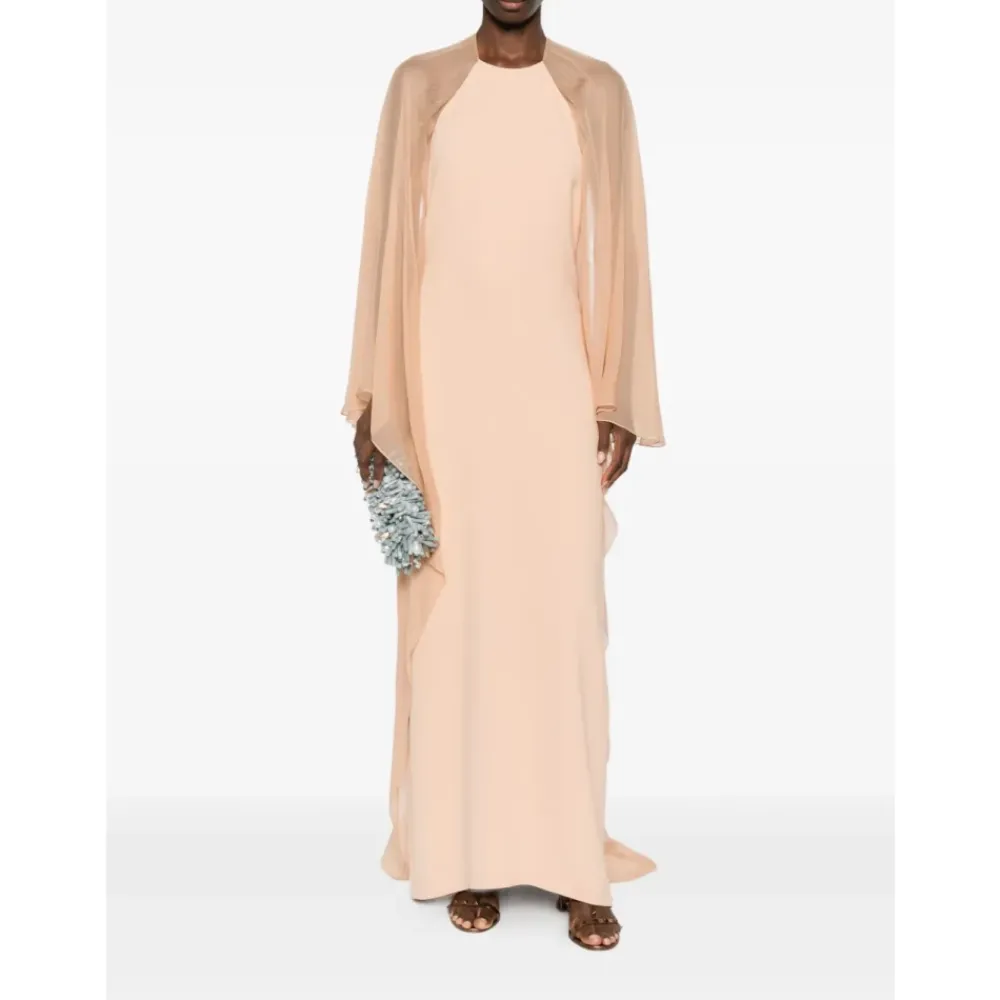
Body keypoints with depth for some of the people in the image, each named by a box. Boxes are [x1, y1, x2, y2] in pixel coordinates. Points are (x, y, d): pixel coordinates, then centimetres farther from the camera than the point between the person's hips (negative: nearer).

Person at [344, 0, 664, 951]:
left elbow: (618, 254, 6)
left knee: (564, 620, 0)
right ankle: (465, 852, 16)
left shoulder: (596, 91, 8)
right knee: (450, 613, 2)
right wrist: (372, 398, -1)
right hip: (444, 391, 0)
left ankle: (574, 860, 12)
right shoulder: (421, 84, 7)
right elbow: (387, 241, 5)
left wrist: (621, 403, 0)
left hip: (556, 393, 1)